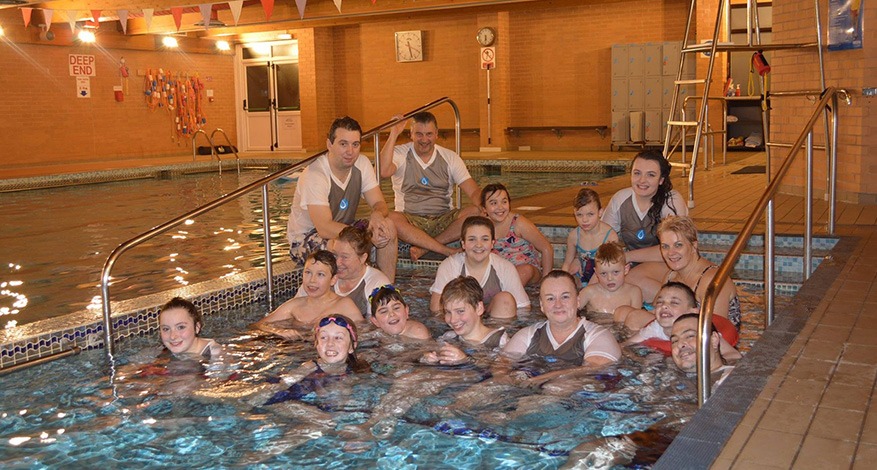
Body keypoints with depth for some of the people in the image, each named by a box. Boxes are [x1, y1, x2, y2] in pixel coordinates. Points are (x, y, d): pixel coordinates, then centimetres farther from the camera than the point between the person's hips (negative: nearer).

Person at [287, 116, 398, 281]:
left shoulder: (362, 164, -5)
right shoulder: (314, 176, -26)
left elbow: (379, 203, -7)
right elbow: (325, 228, -33)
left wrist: (377, 215, -32)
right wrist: (368, 236, -40)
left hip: (343, 230, 7)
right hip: (305, 239, -7)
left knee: (387, 227, -16)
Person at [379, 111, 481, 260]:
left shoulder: (450, 157, 8)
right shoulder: (400, 153, 2)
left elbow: (473, 191, 1)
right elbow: (383, 172, -21)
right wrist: (393, 135, -19)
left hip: (444, 219, 2)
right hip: (410, 220, -2)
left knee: (475, 213, -26)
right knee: (391, 219, -36)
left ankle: (423, 248, -26)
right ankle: (449, 252, -30)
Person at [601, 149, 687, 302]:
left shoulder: (672, 201, -12)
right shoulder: (620, 199, 1)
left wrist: (627, 256, -18)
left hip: (670, 266, -6)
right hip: (636, 266, 6)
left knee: (635, 277, -35)